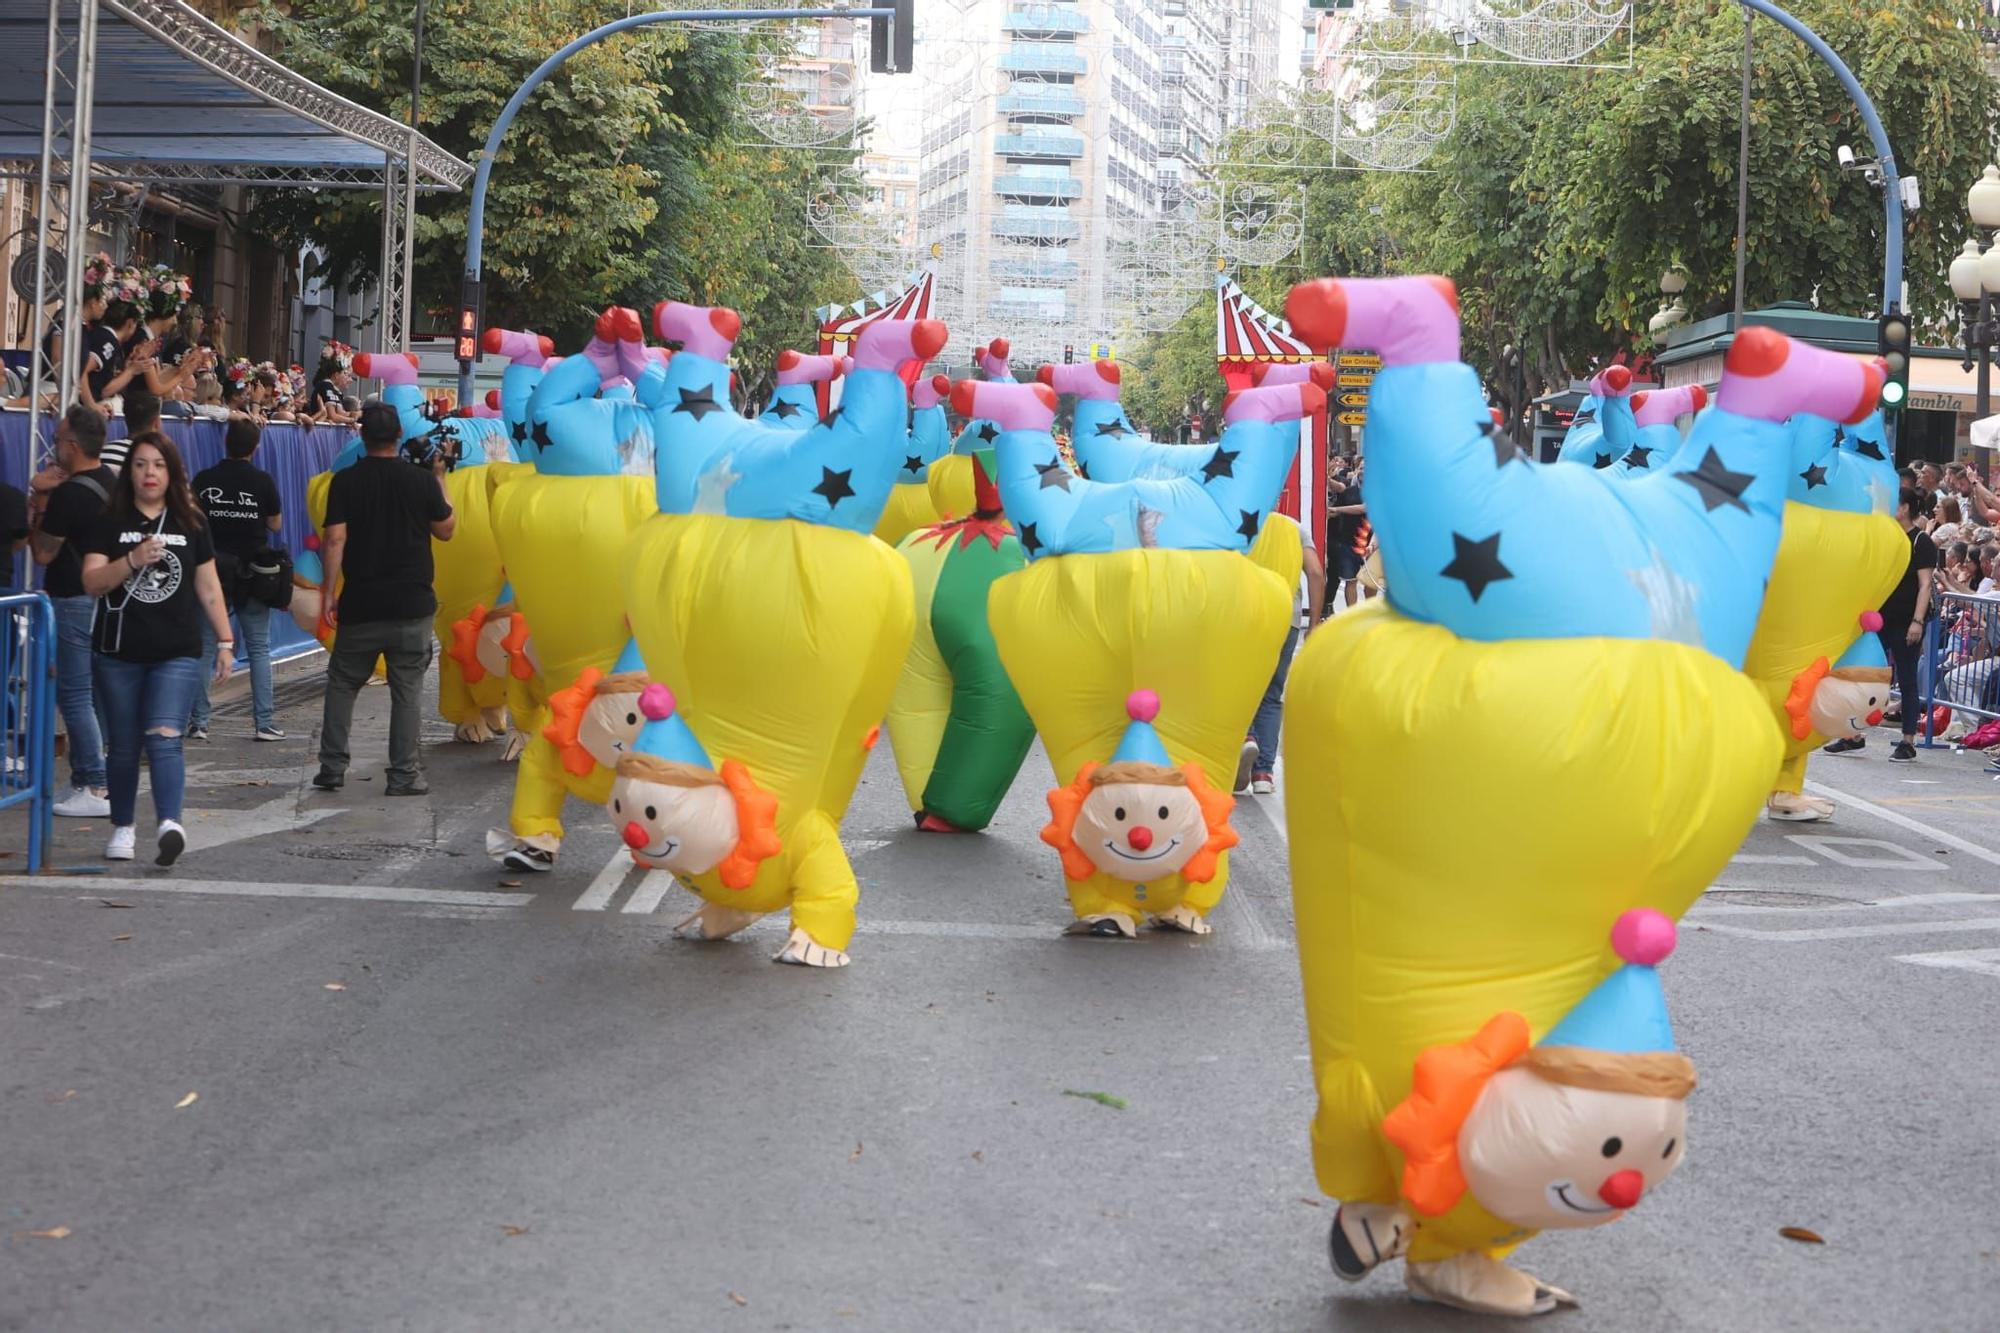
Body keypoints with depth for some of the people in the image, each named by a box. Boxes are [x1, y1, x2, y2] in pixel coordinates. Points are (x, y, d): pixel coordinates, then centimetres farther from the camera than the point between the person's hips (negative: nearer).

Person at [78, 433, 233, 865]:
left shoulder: (191, 524, 8)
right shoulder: (109, 522, 2)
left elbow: (208, 587, 12)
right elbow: (92, 582, -8)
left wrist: (225, 641, 9)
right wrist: (132, 560, -24)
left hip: (178, 654, -1)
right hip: (118, 654, 1)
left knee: (163, 738, -17)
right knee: (124, 746, 10)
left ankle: (170, 824, -30)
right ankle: (123, 828, 25)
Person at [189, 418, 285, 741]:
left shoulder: (204, 480, -2)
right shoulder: (263, 481, -6)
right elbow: (276, 524, 3)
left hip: (213, 568, 1)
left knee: (205, 648, 6)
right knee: (259, 648, 5)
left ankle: (198, 722, 5)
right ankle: (264, 723, 2)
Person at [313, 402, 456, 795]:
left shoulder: (345, 481, -3)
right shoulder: (422, 480, -3)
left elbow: (335, 539, -8)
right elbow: (446, 529, 9)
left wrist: (329, 593, -4)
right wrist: (439, 478, 16)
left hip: (361, 604, 0)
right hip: (412, 604, 0)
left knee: (342, 684, 13)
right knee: (407, 690, 5)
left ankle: (332, 768, 11)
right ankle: (403, 775, 4)